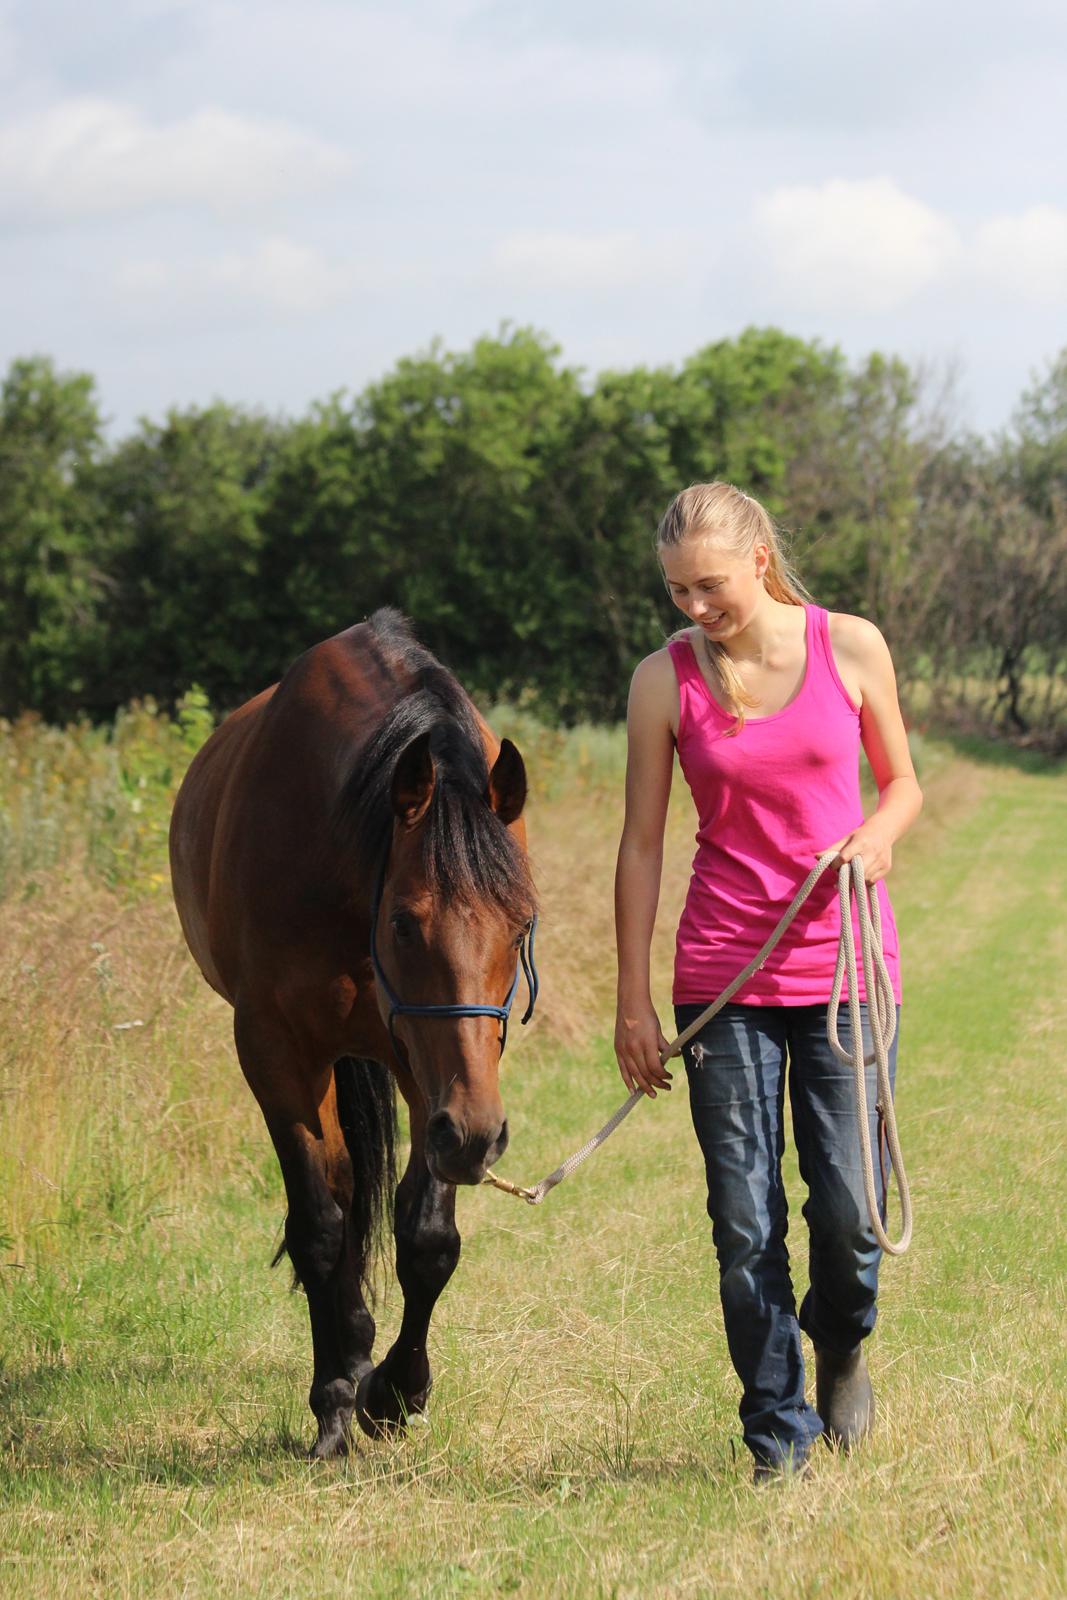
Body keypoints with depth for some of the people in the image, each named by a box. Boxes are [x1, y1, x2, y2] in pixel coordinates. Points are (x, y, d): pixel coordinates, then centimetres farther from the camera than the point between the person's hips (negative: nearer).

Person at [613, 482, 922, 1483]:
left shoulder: (851, 648, -1)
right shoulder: (664, 679, -1)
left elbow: (902, 782, 11)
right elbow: (641, 844, 3)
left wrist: (880, 833, -12)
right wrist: (632, 1000, 2)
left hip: (845, 962, 0)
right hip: (724, 976, 0)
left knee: (849, 1205, -5)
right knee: (746, 1224, 0)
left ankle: (841, 1343, 29)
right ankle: (780, 1439, 13)